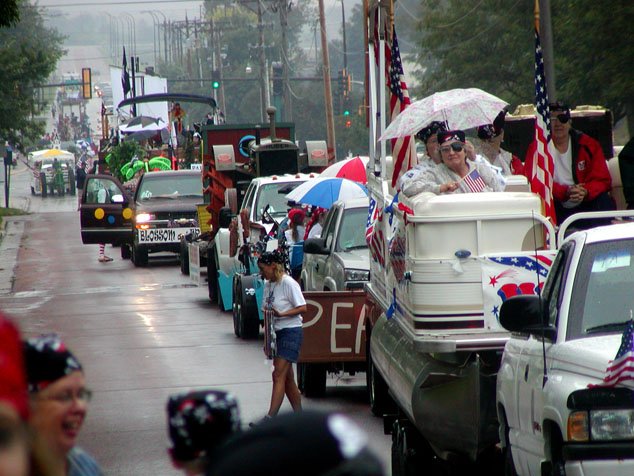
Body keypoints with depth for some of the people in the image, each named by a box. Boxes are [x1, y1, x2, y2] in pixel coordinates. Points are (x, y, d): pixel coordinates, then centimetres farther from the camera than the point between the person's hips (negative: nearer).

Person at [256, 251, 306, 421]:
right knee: (287, 377, 11)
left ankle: (270, 418, -19)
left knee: (279, 375, -14)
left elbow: (302, 308, -15)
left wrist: (281, 314, -25)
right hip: (276, 333, 9)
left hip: (291, 332, -9)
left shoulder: (289, 284, -13)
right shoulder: (268, 285, 11)